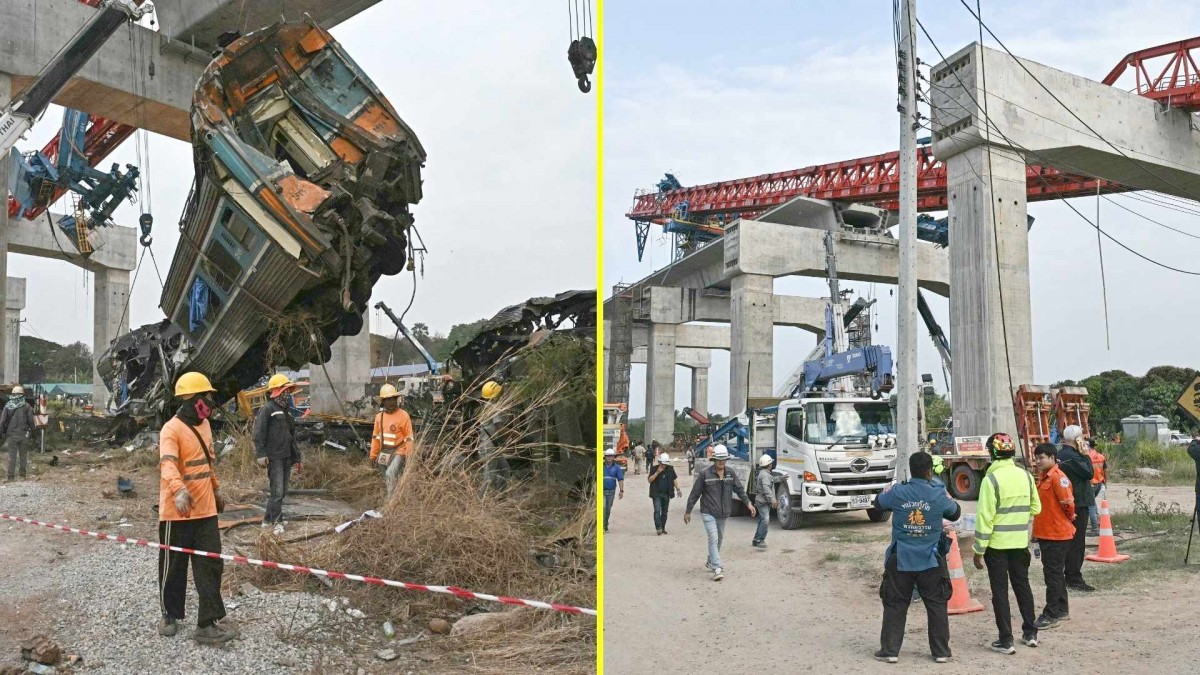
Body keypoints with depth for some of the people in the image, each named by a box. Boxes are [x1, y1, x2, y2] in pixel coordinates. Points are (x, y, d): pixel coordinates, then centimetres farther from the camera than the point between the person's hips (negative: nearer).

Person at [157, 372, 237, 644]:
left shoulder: (204, 425, 10)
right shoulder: (171, 430, -16)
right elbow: (167, 465, -32)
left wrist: (217, 490, 28)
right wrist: (179, 491, -50)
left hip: (206, 510, 7)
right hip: (177, 513, -7)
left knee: (211, 565, 3)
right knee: (174, 567, 10)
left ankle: (208, 623, 6)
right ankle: (169, 615, 30)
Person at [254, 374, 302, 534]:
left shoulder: (286, 411, 19)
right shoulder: (267, 409, -7)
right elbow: (259, 434, -15)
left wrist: (296, 457, 23)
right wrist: (261, 454, -23)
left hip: (286, 457, 9)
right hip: (274, 457, -9)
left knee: (282, 491, 11)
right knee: (277, 491, -10)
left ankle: (268, 520, 20)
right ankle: (277, 522, -6)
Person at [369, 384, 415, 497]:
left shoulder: (403, 416, -10)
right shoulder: (379, 417, 7)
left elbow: (409, 437, -9)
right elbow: (375, 437, 14)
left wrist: (409, 456, -13)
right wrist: (373, 454, 13)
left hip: (398, 451, -6)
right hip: (384, 453, 6)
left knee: (391, 474, -24)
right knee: (388, 478, 13)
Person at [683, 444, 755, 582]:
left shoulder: (730, 474, 4)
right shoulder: (705, 474, -11)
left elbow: (739, 490, 7)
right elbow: (695, 494, -6)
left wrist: (748, 503, -7)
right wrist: (688, 511, -3)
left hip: (723, 513, 6)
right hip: (708, 513, -6)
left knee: (720, 538, 19)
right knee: (713, 538, -15)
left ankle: (710, 561, 40)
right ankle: (717, 569, -19)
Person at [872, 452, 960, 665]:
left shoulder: (898, 492, -9)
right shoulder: (939, 494, -9)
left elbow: (878, 502, 11)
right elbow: (955, 513, 11)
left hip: (901, 561, 0)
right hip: (931, 561, 0)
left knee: (895, 606, 8)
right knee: (937, 606, 13)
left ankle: (889, 650, 11)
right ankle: (941, 651, 19)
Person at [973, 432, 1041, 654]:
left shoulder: (991, 479, -16)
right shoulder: (1025, 475, 1)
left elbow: (985, 517, -16)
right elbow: (1035, 508, 7)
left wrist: (979, 550, -10)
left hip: (997, 543, -5)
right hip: (1020, 542, 5)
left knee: (1000, 591, 4)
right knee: (1022, 585, 19)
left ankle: (1006, 641, 6)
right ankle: (1030, 633, 28)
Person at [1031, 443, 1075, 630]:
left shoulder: (1058, 477, -18)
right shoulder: (1043, 477, 11)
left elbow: (1068, 502, -21)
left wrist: (1070, 517, -3)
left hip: (1057, 534, -9)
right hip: (1045, 533, 9)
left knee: (1053, 574, -3)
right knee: (1056, 573, 17)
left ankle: (1051, 615, 2)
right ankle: (1061, 610, 27)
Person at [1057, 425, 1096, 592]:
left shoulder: (1061, 454, 13)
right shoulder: (1071, 456, -18)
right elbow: (1089, 472, -17)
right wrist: (1085, 454, -12)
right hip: (1078, 503, -10)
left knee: (1071, 541, 15)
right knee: (1077, 542, -6)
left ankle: (1070, 576, 22)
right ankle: (1074, 579, -3)